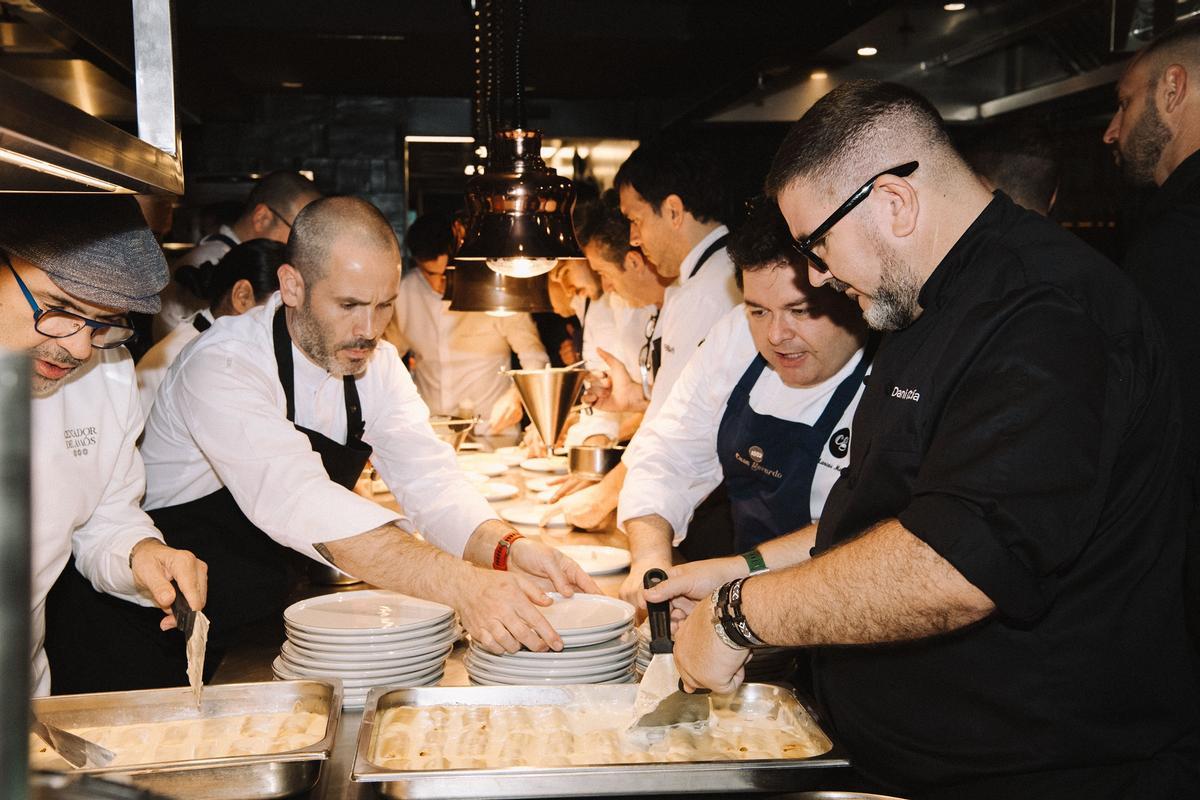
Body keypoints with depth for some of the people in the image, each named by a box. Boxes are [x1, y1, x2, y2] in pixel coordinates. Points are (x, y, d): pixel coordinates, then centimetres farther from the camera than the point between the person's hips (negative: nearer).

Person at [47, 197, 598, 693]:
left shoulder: (375, 363, -1)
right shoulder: (221, 367, -24)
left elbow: (428, 479, -9)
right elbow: (296, 501, -38)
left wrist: (507, 549, -31)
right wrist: (461, 584, -48)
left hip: (285, 619, 6)